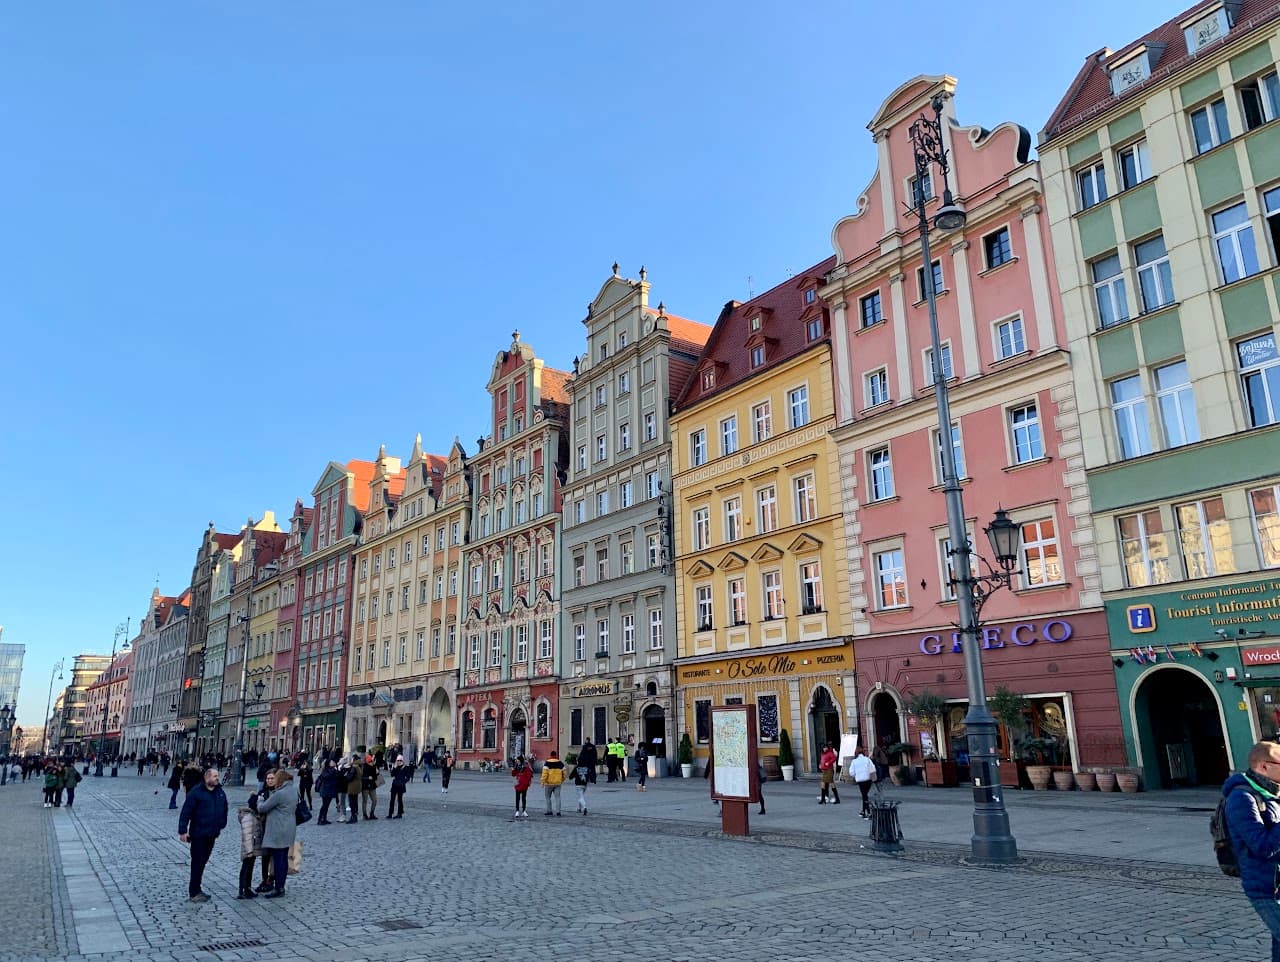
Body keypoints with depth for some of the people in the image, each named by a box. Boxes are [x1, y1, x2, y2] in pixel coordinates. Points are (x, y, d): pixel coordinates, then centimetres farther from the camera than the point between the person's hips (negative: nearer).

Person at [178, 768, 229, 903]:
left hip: (212, 834, 6)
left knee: (203, 861, 13)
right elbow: (186, 812, -14)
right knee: (197, 862, -3)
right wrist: (183, 830, -17)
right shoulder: (196, 792, -12)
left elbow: (224, 810, 17)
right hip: (198, 834, -6)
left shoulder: (220, 792, 7)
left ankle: (195, 890, 24)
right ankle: (194, 893, 6)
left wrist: (221, 826, 14)